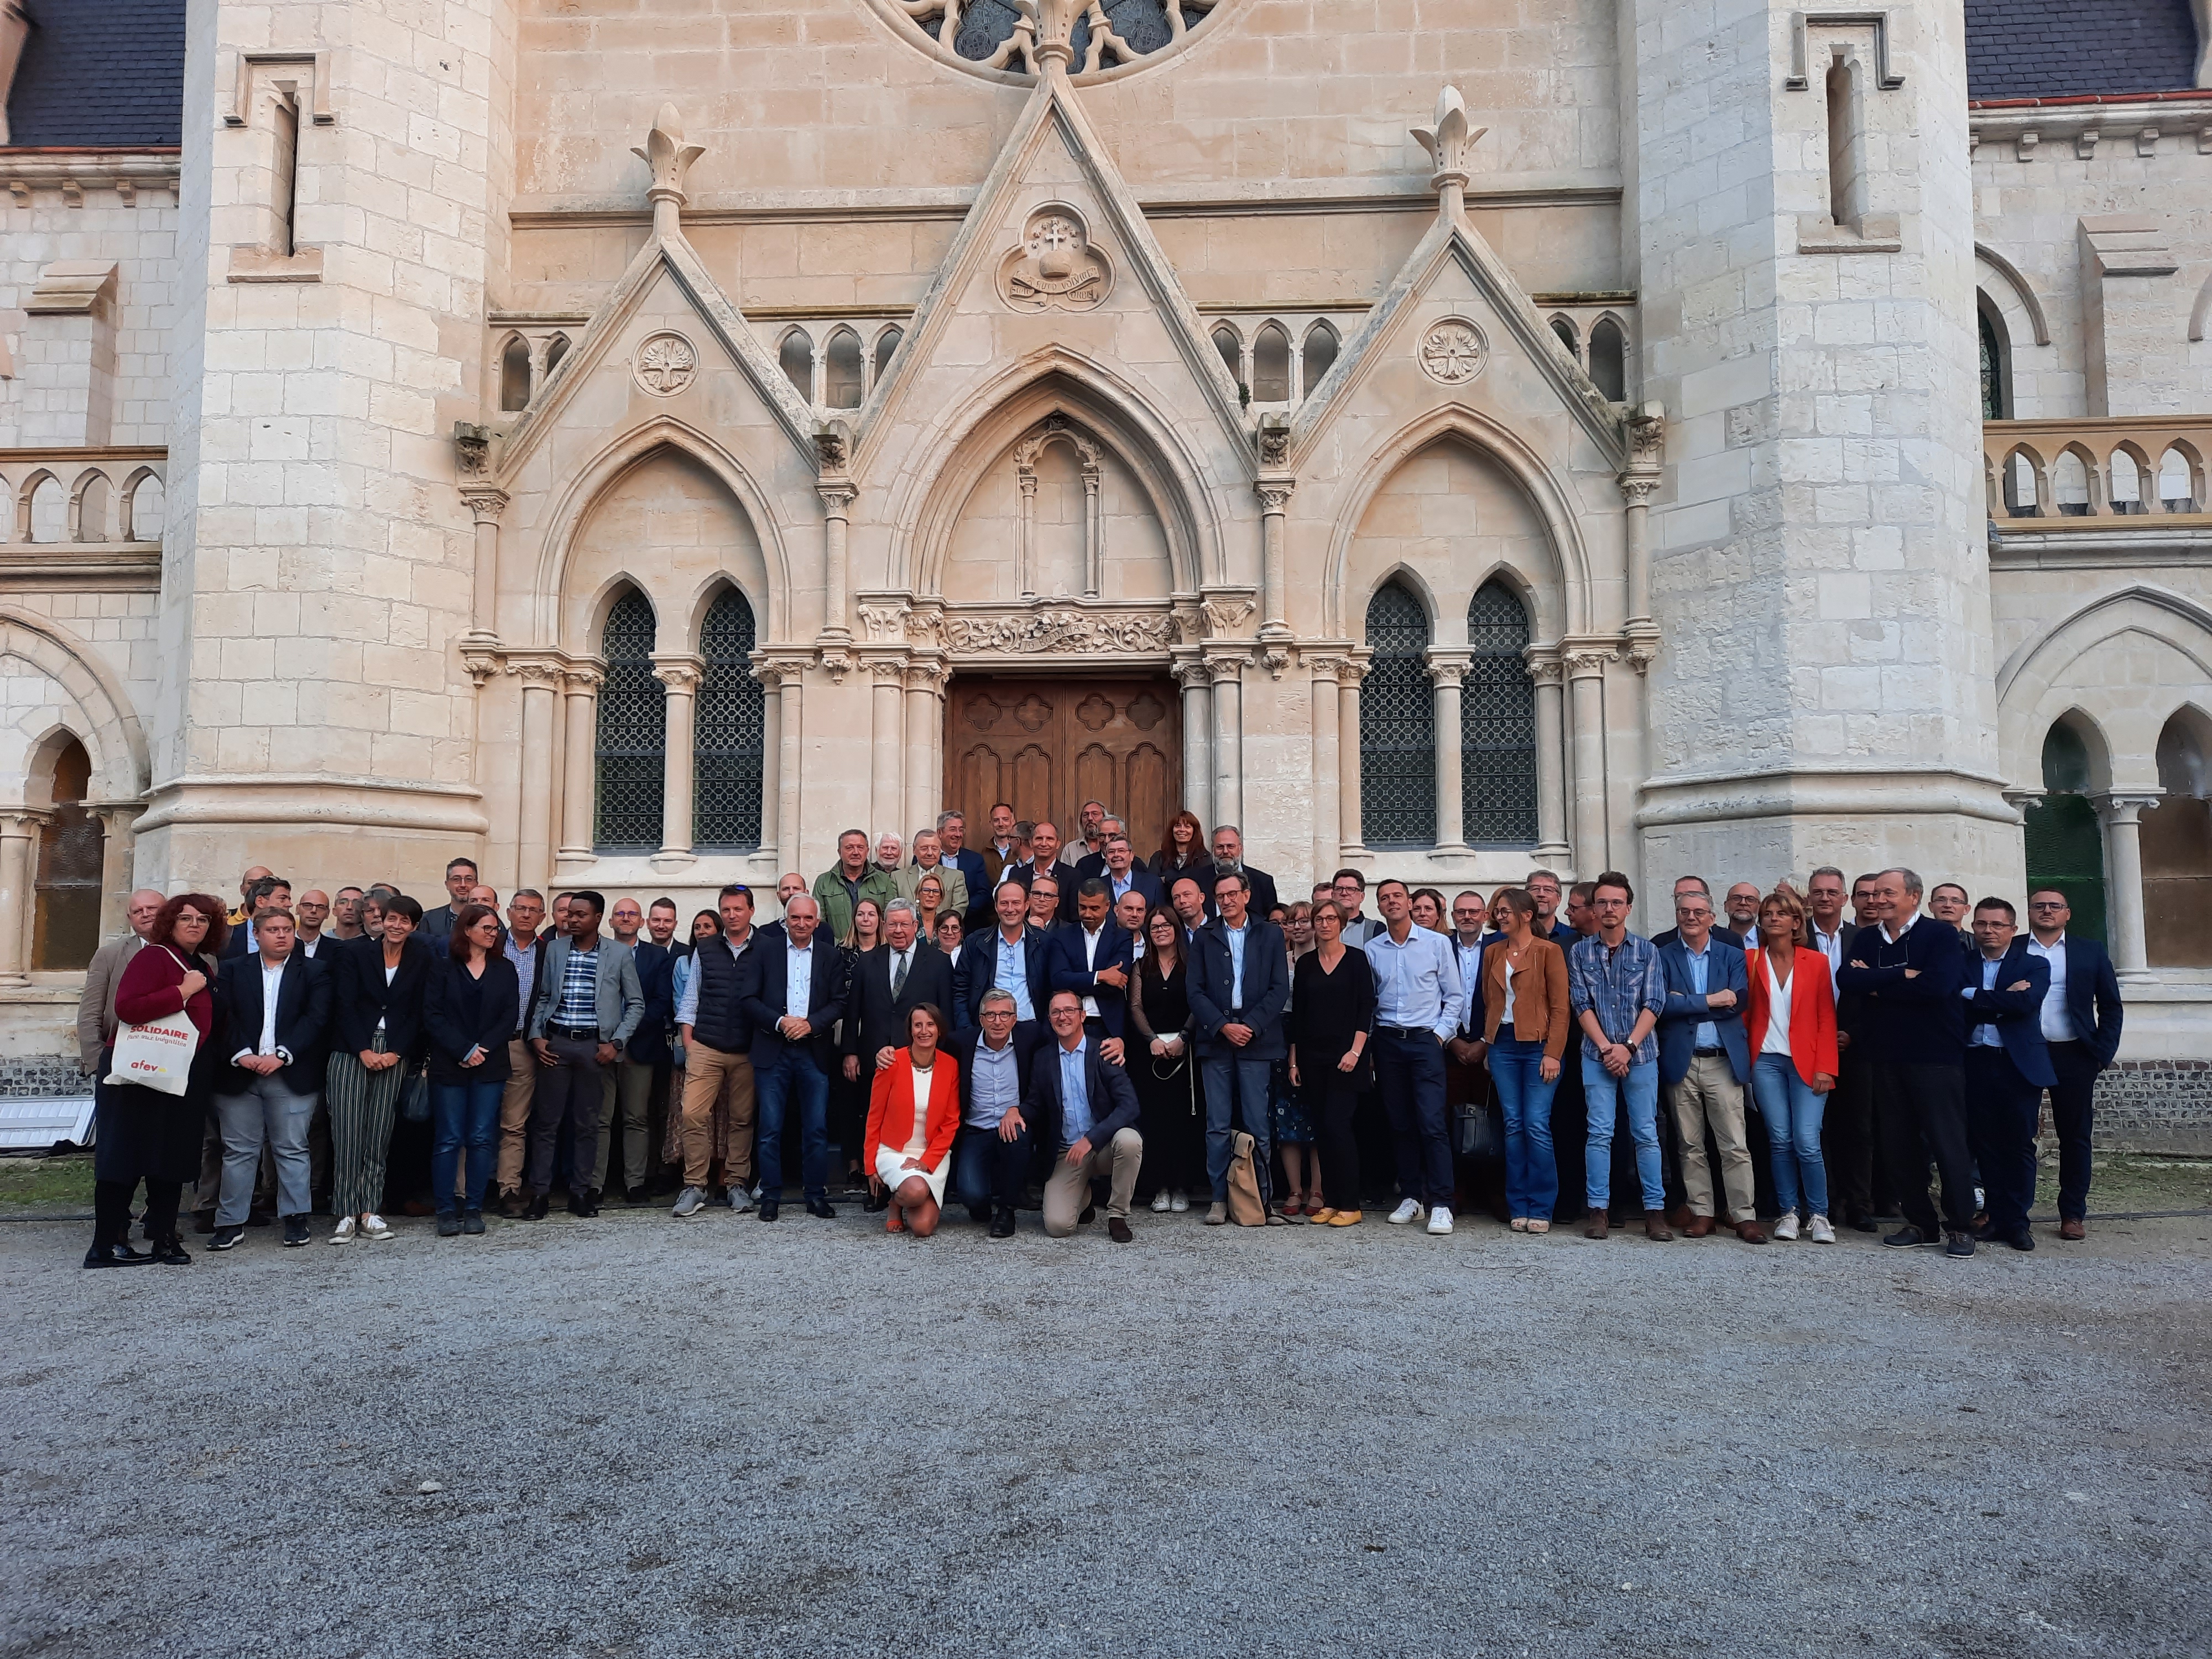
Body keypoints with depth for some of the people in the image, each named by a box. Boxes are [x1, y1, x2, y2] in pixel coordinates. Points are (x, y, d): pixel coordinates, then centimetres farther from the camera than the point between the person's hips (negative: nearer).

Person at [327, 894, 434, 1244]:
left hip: (395, 1054, 1)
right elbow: (345, 1005, -2)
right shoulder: (357, 952, 3)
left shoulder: (424, 959, 6)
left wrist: (395, 1052, -6)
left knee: (379, 1136, 1)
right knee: (347, 1133, -6)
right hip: (352, 1050, -1)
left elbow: (420, 1011, 3)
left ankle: (369, 1213, 4)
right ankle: (347, 1214, -2)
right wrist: (364, 1050, -10)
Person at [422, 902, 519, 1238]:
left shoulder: (505, 969, 9)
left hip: (490, 1067, 2)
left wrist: (482, 1048, -9)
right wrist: (463, 1050, -13)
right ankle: (447, 1210, 6)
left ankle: (474, 1207, 9)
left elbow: (510, 1016, 3)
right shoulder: (444, 967, 3)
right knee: (448, 1140, -1)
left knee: (481, 1139, 2)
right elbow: (432, 1014, -4)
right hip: (449, 1066, -2)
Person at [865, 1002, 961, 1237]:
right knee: (916, 1191, -33)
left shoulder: (950, 1066, -3)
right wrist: (871, 1167, 1)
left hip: (934, 1154, 1)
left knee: (922, 1228, -18)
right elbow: (875, 1118, -1)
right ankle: (895, 1202, 3)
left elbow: (951, 1122, -1)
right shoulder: (892, 1063, -9)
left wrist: (926, 1161, -12)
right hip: (894, 1151, -1)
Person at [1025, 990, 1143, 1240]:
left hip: (1105, 1145, -1)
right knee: (1057, 1225, -19)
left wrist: (1091, 1139, -26)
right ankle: (1083, 1197, 19)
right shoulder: (1043, 1058, 5)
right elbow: (1035, 1105, 10)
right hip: (1066, 1153, 1)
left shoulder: (1103, 1053, -6)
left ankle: (1117, 1216, -12)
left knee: (1129, 1140, -36)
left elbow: (1129, 1105, -15)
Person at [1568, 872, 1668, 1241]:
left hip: (1640, 1055, 0)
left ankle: (1655, 1210, 7)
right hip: (1597, 1055, 0)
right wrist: (1606, 1048, -10)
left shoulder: (1647, 951, 4)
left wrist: (1628, 1047, -12)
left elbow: (1653, 1004, -2)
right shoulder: (1580, 953, 6)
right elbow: (1581, 1005, 0)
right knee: (1599, 1134, -2)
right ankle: (1597, 1209, 3)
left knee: (1646, 1133, 1)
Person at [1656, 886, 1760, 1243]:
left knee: (1735, 1146, -1)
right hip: (1680, 1063, 0)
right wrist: (1709, 1001, -12)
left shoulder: (1733, 955, 8)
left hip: (1723, 1062, 0)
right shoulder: (1663, 956, 5)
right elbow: (1661, 1003, -10)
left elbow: (1738, 1001, -8)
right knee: (1690, 1146, 7)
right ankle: (1701, 1212, 15)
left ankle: (1745, 1215, 5)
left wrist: (1685, 1004, -10)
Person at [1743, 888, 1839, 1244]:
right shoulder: (1752, 961, 6)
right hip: (1766, 1061, 1)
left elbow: (1827, 1019, 1)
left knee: (1806, 1141, -9)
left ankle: (1819, 1215, 6)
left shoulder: (1816, 962, 4)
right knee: (1780, 1140, 0)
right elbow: (1744, 1013, 7)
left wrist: (1825, 1067, -6)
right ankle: (1789, 1212, 12)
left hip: (1807, 1063, -1)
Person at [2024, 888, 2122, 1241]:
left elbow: (2110, 1006, 9)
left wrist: (2102, 1053, -1)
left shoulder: (2090, 952, 9)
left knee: (2075, 1135, 5)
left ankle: (2073, 1214, 14)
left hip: (2073, 1056, 1)